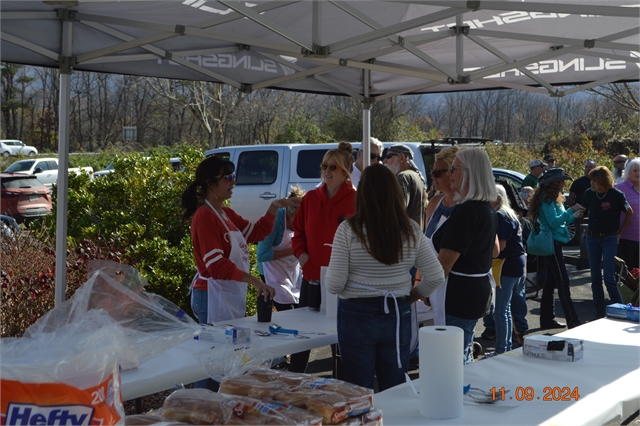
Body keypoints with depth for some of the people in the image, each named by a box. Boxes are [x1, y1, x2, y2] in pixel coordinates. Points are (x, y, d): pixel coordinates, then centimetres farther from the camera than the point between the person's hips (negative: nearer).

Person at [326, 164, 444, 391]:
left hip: (357, 316, -3)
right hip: (397, 316, 3)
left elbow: (334, 285, -12)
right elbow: (436, 276, 1)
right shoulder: (411, 230, -2)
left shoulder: (349, 230, -12)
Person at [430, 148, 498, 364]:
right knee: (463, 357, 19)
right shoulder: (487, 209, 11)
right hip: (479, 289, 10)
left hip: (460, 295, -10)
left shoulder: (466, 211, -20)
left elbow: (444, 263, -23)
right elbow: (494, 250, 26)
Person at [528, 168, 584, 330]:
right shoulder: (547, 200, -15)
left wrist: (574, 216, 7)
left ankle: (547, 319, 19)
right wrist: (571, 210, -20)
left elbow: (560, 221, 20)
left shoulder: (552, 198, 16)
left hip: (553, 245, 10)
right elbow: (554, 222, -22)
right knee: (563, 283, -8)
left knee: (551, 282, 13)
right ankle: (573, 322, -6)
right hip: (552, 244, -10)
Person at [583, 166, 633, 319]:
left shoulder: (616, 195, -13)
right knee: (595, 278, 6)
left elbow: (629, 213, 1)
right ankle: (599, 312, 14)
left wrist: (619, 232, 2)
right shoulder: (589, 193, -3)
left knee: (609, 278, -10)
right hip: (592, 238, 4)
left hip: (610, 239, -4)